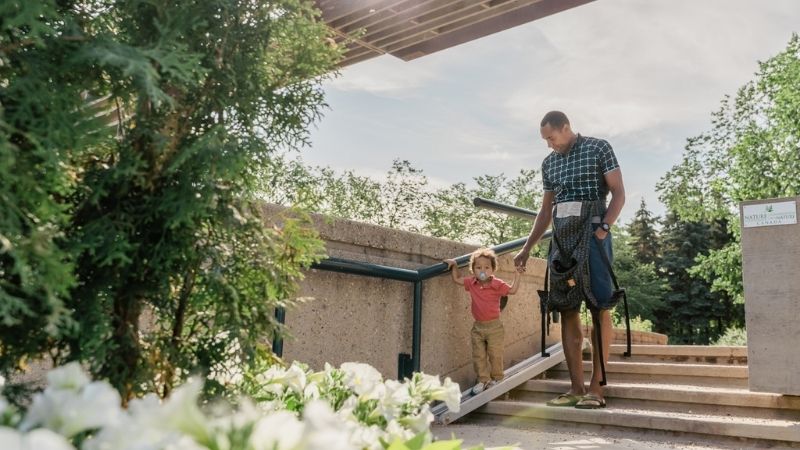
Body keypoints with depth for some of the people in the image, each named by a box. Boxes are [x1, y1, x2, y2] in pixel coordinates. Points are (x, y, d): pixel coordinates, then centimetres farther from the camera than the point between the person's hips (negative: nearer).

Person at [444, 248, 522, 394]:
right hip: (478, 327, 4)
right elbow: (457, 279, 11)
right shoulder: (472, 283, -1)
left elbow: (512, 290, -10)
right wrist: (454, 265, 1)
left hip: (494, 326, -4)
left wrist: (517, 274, -13)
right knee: (478, 356, 7)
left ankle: (496, 379, 19)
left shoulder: (497, 284, -12)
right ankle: (483, 380, 18)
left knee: (495, 355, 3)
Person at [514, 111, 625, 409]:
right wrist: (527, 248, 17)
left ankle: (596, 388, -2)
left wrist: (603, 229, -15)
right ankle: (576, 387, 6)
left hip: (592, 236, -5)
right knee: (567, 311, 2)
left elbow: (619, 193, -1)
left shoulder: (598, 149, 3)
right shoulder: (549, 163, 17)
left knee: (599, 310, -5)